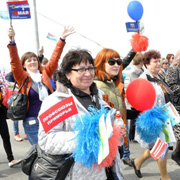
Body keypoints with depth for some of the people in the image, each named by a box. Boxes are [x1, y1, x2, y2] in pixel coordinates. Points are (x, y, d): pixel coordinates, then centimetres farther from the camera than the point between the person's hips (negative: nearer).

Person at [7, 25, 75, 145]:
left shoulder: (45, 74, 7)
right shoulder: (22, 77, -1)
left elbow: (54, 58, 5)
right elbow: (14, 62, -14)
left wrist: (62, 39, -1)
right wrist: (12, 41, -29)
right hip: (32, 122, -3)